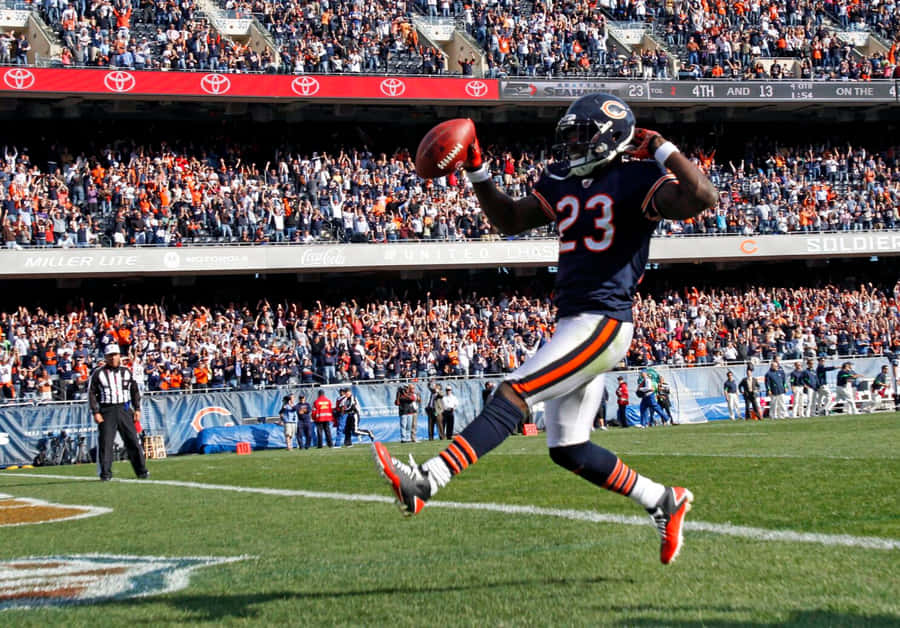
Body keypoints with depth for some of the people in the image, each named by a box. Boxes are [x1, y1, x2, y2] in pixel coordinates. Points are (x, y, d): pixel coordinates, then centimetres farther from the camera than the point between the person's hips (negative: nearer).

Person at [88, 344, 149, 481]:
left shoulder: (126, 371, 12)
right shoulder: (98, 373, 2)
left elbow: (135, 391, 16)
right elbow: (91, 393, 1)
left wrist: (137, 409, 7)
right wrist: (95, 412, -7)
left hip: (124, 409, 2)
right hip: (106, 411, -2)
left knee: (133, 441, -1)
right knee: (105, 443, -5)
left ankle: (141, 471, 4)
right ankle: (105, 473, 0)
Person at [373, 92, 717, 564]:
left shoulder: (638, 180, -9)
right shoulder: (563, 181, 14)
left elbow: (702, 198, -24)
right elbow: (510, 220, 26)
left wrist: (662, 150, -17)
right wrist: (477, 173, 15)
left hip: (604, 325, -9)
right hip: (571, 324, 9)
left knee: (512, 396, -20)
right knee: (568, 451, 11)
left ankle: (426, 481, -28)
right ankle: (664, 502, 25)